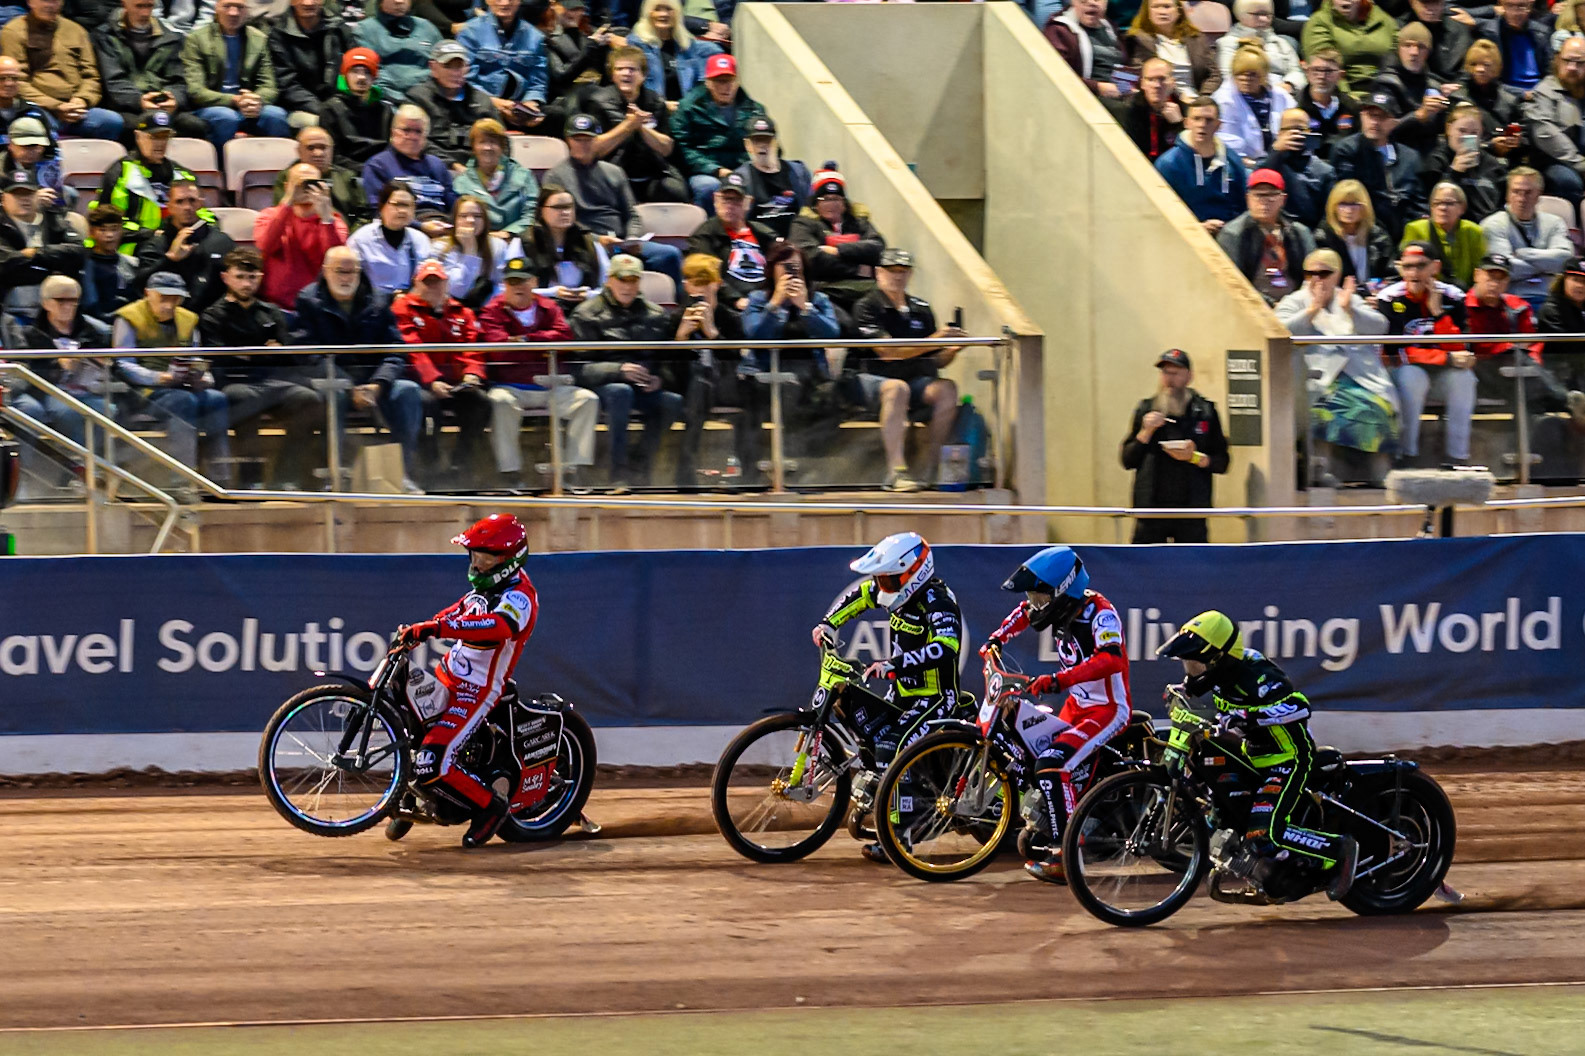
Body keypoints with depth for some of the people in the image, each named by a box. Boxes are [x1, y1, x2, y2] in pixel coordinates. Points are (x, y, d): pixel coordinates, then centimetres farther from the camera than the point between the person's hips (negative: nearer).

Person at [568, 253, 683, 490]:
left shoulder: (656, 315, 17)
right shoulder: (588, 314, 5)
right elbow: (582, 368, -7)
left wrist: (660, 379, -11)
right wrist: (619, 370, -23)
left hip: (647, 388, 3)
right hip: (605, 384, -3)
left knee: (673, 401, -28)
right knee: (620, 391, -38)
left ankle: (642, 465, -12)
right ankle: (618, 473, -34)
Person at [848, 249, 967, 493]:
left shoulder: (921, 309, 15)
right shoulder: (867, 307, -3)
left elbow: (936, 361, 17)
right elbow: (888, 352, -16)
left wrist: (952, 350, -7)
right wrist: (934, 341, -23)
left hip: (915, 380, 5)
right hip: (870, 378, -5)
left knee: (947, 389, -23)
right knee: (897, 388, -38)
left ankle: (930, 469, -25)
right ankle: (896, 471, -44)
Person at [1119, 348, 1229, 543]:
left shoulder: (1206, 412, 6)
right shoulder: (1145, 410, 10)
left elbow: (1222, 463, 7)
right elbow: (1127, 461, 9)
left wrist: (1194, 457, -12)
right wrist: (1146, 432, -6)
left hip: (1191, 511, -1)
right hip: (1151, 508, 1)